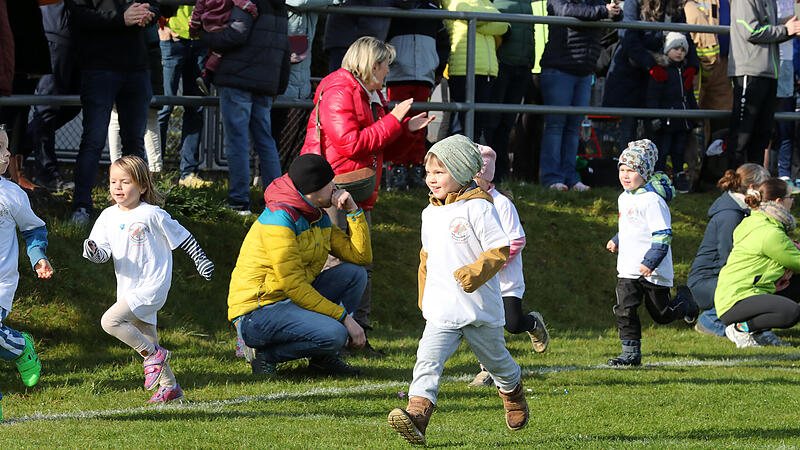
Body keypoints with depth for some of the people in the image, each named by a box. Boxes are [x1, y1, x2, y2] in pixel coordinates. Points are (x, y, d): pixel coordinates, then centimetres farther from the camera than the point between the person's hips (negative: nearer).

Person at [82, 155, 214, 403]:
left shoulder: (152, 215, -10)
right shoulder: (108, 216, 6)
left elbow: (182, 237, 0)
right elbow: (103, 253, 2)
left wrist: (200, 260, 4)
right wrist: (93, 251, -20)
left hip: (152, 287, -7)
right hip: (129, 290, 7)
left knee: (110, 321, -22)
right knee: (146, 341, 14)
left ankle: (154, 354, -8)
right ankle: (170, 387, 28)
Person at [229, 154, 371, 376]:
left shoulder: (320, 218, 10)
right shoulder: (279, 218, -19)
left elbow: (362, 256, 9)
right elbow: (293, 285, -23)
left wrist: (353, 210, 0)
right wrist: (344, 317, -22)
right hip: (255, 313, -9)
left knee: (355, 274, 2)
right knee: (334, 334, -29)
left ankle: (324, 357, 4)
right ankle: (268, 354, -7)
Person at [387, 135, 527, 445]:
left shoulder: (478, 209, -12)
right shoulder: (430, 213, 10)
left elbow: (500, 250, -14)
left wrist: (477, 271, -28)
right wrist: (424, 296, 23)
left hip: (480, 308, -4)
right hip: (441, 311, 4)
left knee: (496, 361, 18)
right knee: (428, 361, -18)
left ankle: (513, 395, 48)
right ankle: (417, 414, -31)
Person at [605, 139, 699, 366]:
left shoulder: (652, 200, -18)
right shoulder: (624, 198, 11)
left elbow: (663, 235, -21)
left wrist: (651, 262, -27)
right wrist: (617, 241, 33)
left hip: (653, 270, -7)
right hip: (628, 268, 7)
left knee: (662, 313, 7)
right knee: (624, 310, -7)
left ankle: (683, 301, 38)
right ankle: (631, 353, -2)